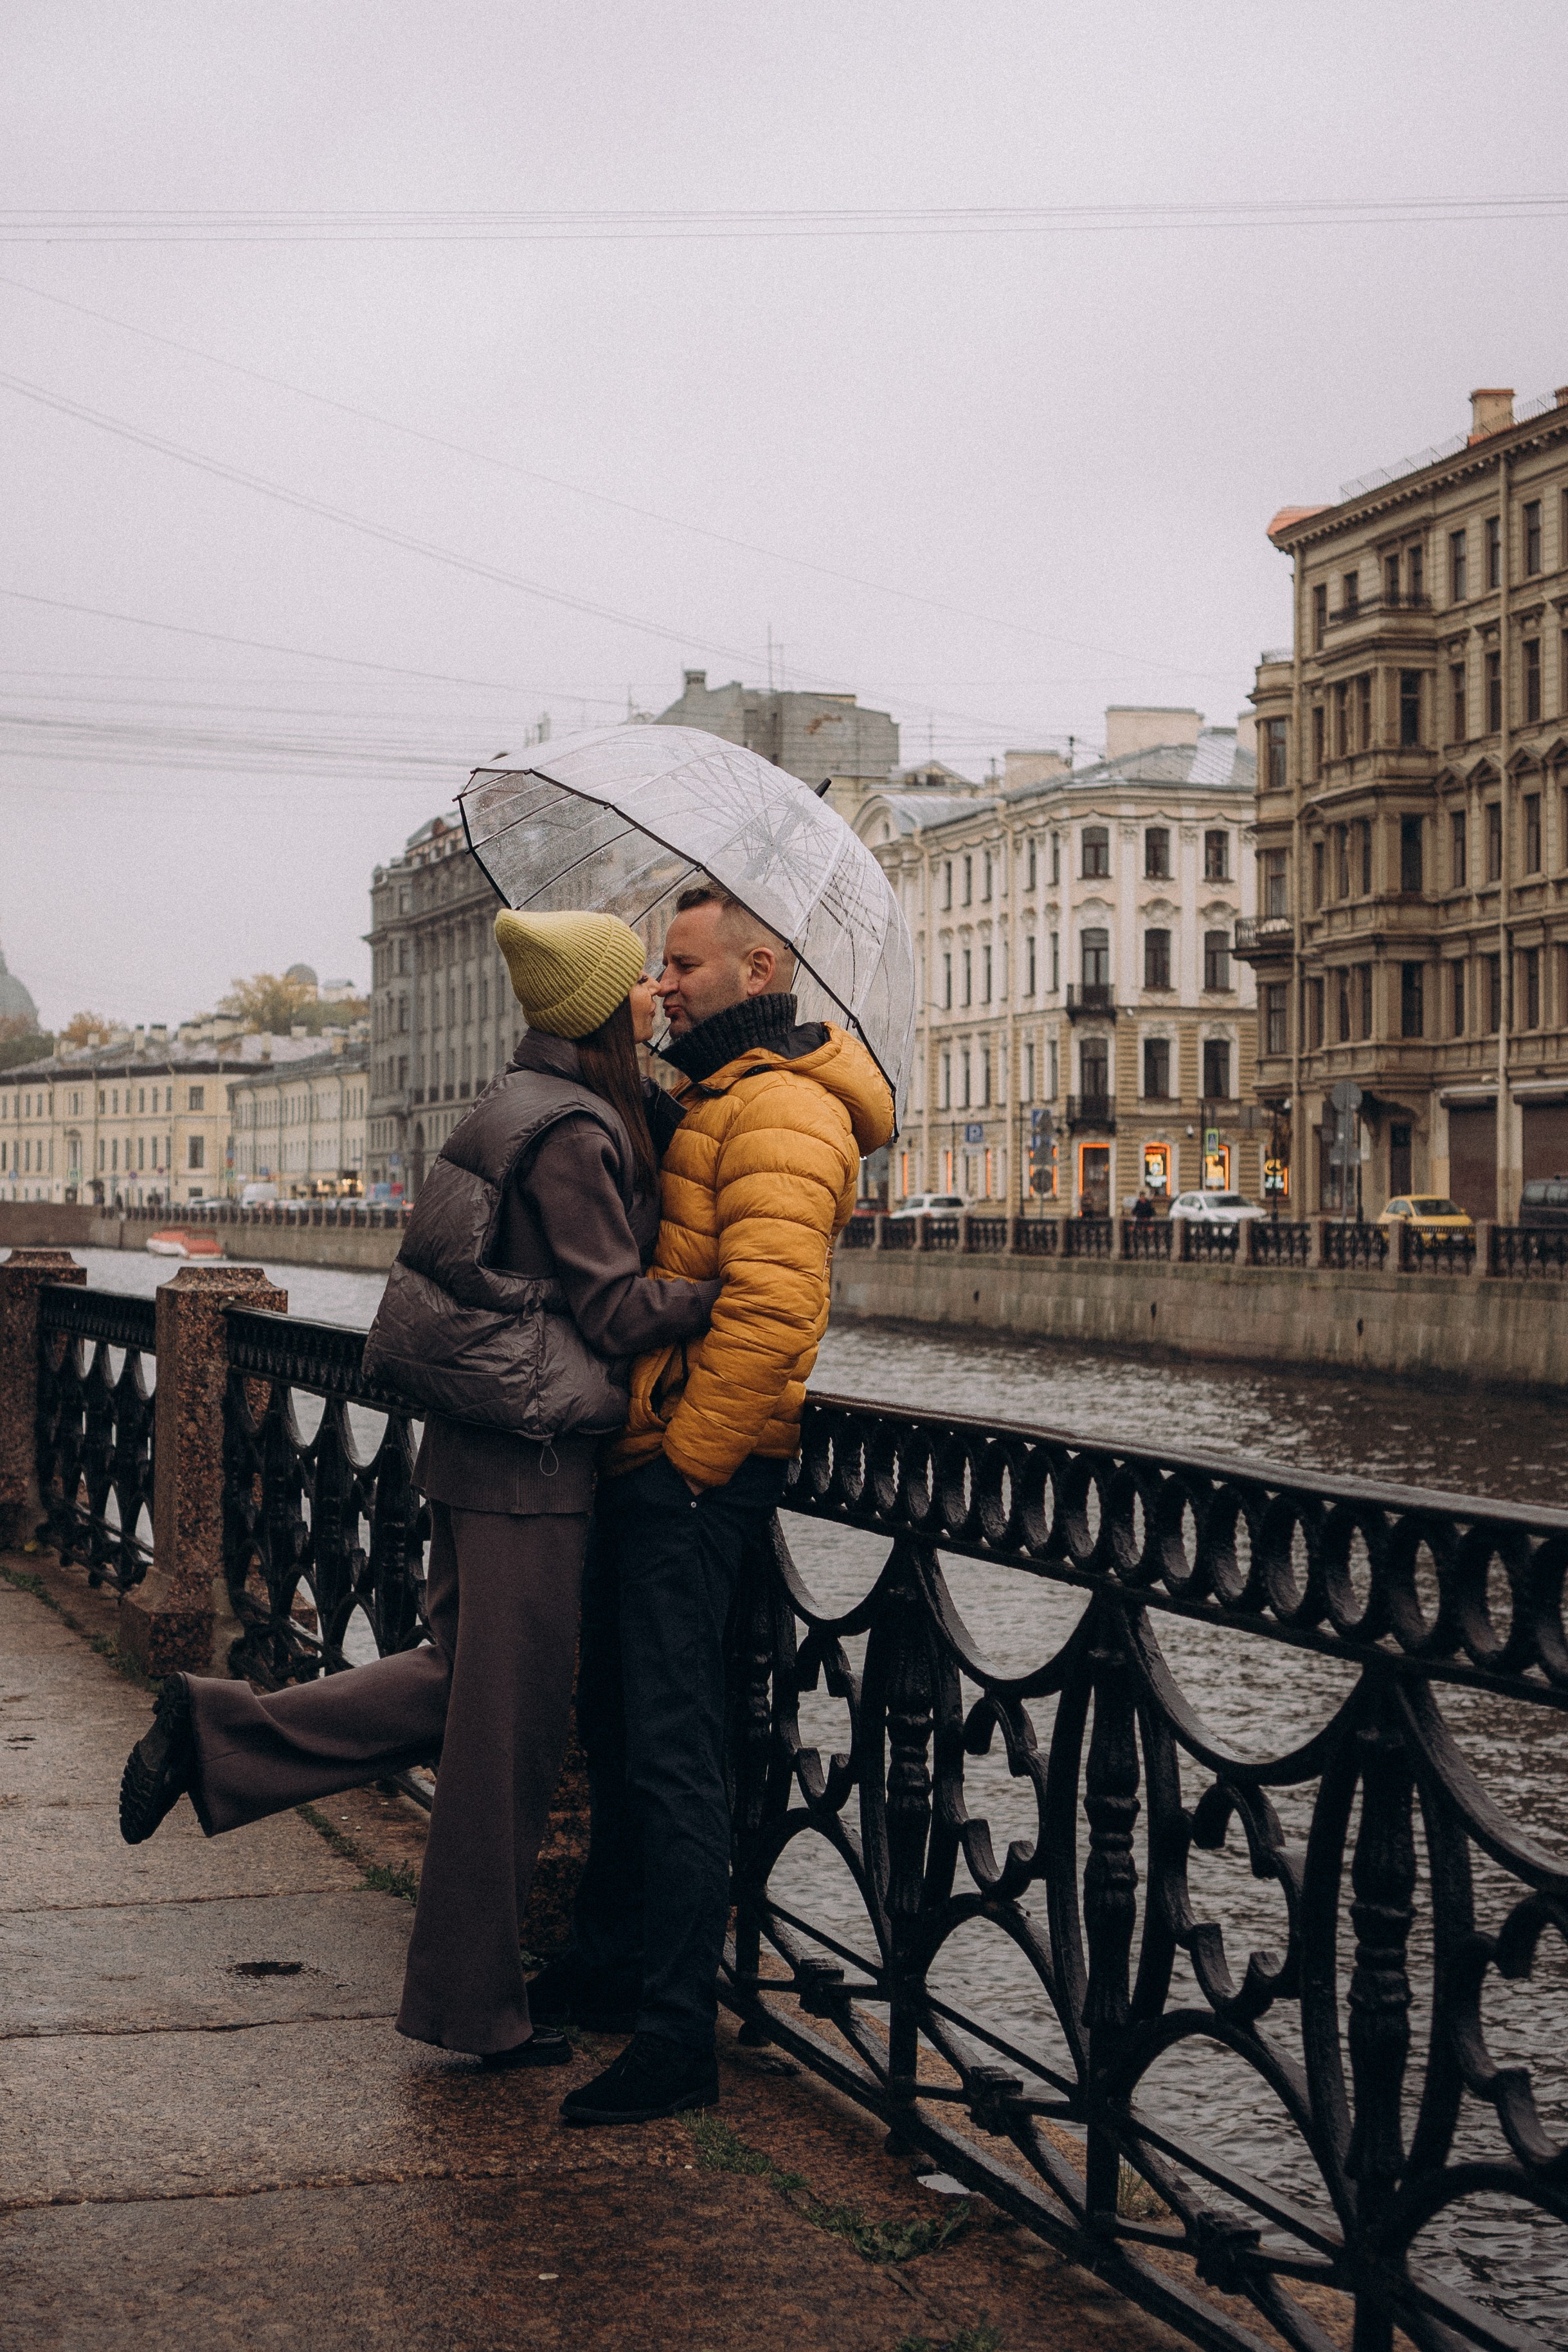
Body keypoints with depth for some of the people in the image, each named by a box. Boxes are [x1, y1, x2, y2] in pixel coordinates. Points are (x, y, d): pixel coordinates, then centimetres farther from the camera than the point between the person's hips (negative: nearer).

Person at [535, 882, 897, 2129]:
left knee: (671, 1744, -9)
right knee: (618, 1718, 19)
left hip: (697, 1470, -11)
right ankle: (607, 1964, 33)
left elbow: (769, 1307, -24)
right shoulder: (713, 1101, 21)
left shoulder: (780, 1110, -14)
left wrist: (688, 1457, -20)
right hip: (654, 1461, 11)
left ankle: (677, 2036, -6)